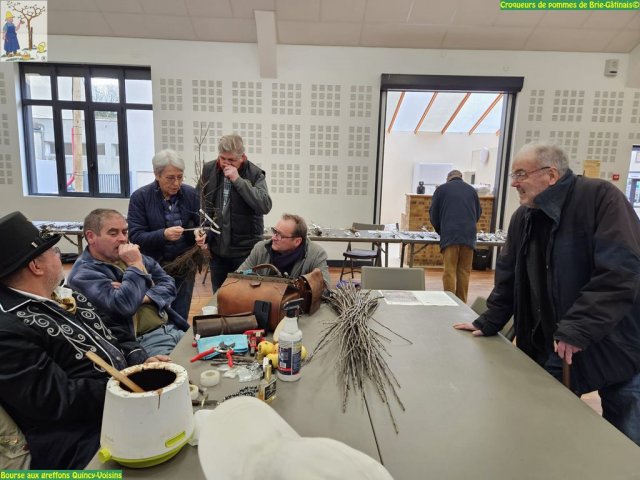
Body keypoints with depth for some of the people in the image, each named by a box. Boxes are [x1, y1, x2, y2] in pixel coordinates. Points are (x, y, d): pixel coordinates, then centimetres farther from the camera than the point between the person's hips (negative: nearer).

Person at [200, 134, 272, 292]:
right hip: (216, 248, 4)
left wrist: (238, 180, -25)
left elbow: (265, 206, -24)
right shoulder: (209, 170, 0)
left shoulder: (255, 174, -10)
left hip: (245, 250, -3)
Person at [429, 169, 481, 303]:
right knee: (464, 271, 5)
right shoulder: (472, 190, 18)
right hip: (469, 235, 2)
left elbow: (433, 214, 13)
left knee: (450, 270, -4)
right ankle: (461, 304, 8)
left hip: (449, 234, -2)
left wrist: (440, 230, 27)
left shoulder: (441, 189, 11)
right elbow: (478, 213, 25)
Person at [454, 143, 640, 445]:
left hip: (614, 347, -5)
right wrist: (489, 323, 7)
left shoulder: (600, 197, -16)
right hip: (552, 350, 5)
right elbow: (509, 276, 10)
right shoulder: (523, 217, 4)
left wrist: (578, 329, -27)